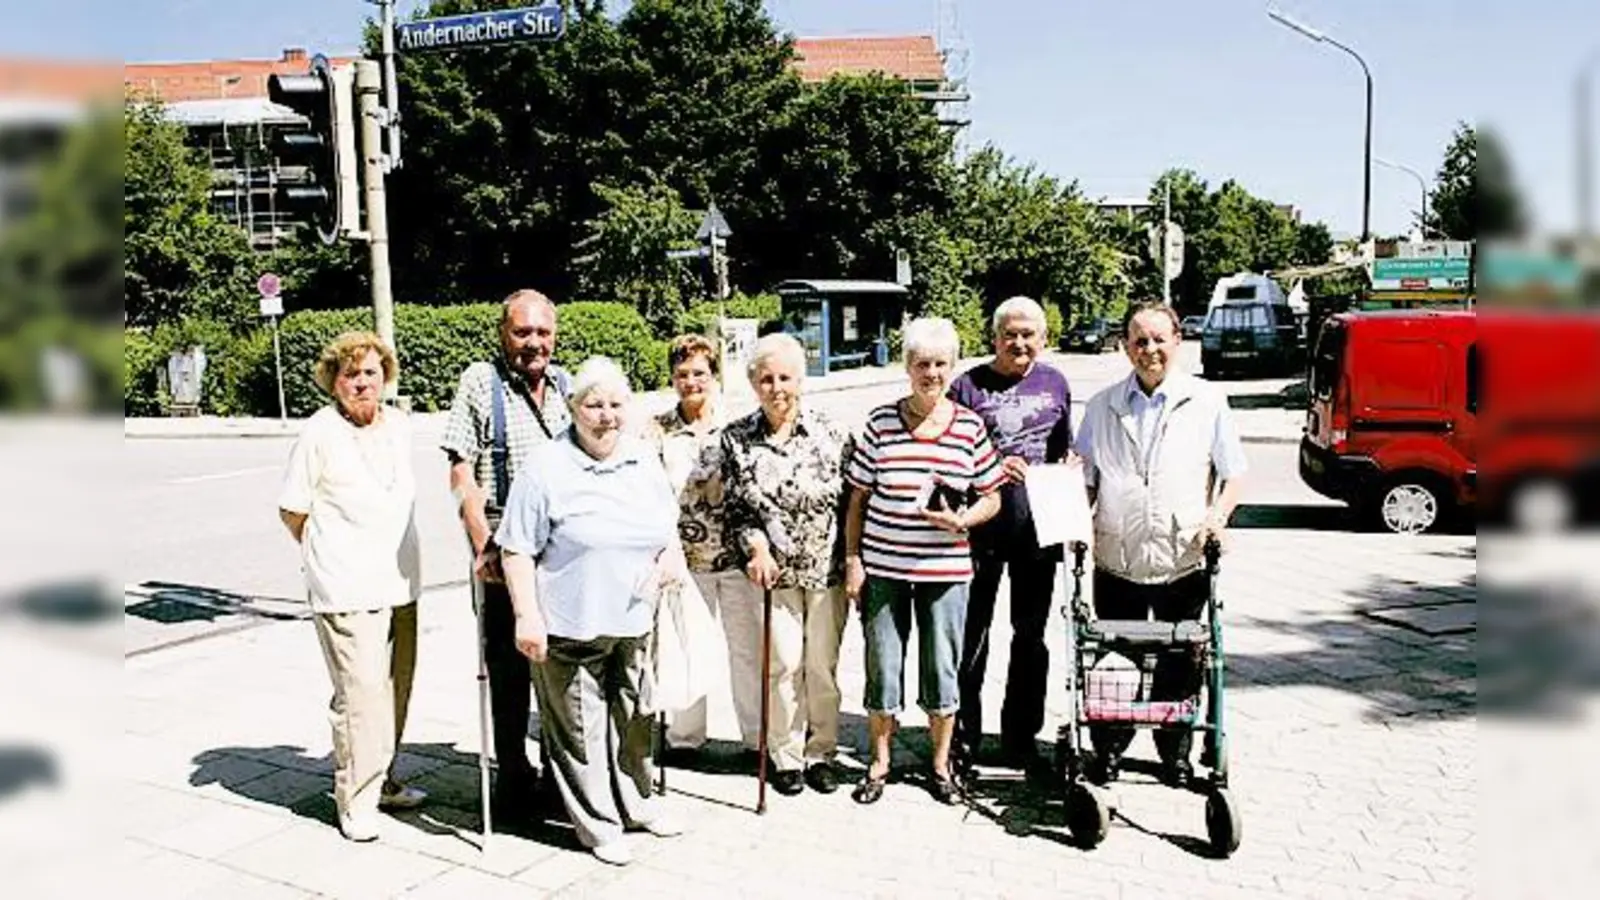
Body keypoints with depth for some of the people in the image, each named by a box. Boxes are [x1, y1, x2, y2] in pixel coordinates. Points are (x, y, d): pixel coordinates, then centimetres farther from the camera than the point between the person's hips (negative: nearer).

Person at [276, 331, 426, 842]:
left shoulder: (399, 425, 10)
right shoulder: (319, 432, -8)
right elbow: (292, 511, -2)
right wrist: (330, 559, 4)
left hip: (399, 583, 7)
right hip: (347, 590, -7)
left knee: (396, 689, 13)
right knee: (361, 694, -10)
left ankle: (381, 781, 28)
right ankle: (356, 801, 2)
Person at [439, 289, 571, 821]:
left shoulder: (566, 385, 11)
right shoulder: (480, 383, -3)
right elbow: (462, 475, -8)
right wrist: (484, 546, -14)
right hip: (505, 554, -4)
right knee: (508, 668, 5)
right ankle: (513, 777, 20)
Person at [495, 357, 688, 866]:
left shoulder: (645, 460, 7)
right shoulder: (545, 468, -12)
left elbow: (668, 522, 21)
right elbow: (517, 550, -12)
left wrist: (672, 556, 1)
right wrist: (527, 616, -17)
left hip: (633, 622, 6)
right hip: (570, 628, -6)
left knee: (633, 719, 19)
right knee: (579, 729, 4)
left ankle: (635, 803, 38)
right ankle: (598, 824, 20)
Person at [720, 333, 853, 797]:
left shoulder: (831, 433, -4)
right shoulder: (736, 438, -1)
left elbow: (851, 500, 0)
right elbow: (734, 507, 2)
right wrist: (755, 545, -13)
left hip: (828, 568, 0)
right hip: (775, 570, 0)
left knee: (823, 664, 8)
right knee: (784, 663, 3)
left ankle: (821, 753, 24)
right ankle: (785, 755, 20)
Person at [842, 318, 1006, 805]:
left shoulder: (970, 427, 1)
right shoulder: (880, 422, 0)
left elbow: (991, 498, 7)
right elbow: (857, 500, 4)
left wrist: (961, 520, -12)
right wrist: (852, 560, -1)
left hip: (945, 569, 0)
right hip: (882, 568, 0)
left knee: (942, 669, 9)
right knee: (882, 668, 8)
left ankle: (940, 763, 28)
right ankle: (879, 763, 26)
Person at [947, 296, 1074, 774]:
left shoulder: (1055, 383, 9)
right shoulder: (970, 385, -2)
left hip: (1038, 524, 3)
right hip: (982, 524, -3)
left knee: (1031, 633, 12)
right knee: (972, 632, 3)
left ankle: (1021, 736, 25)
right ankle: (963, 735, 16)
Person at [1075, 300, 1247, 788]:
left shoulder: (1207, 403, 3)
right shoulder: (1102, 406, 9)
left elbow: (1234, 473, 6)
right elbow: (1085, 478, 14)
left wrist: (1218, 515, -11)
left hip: (1184, 561, -1)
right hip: (1117, 561, 1)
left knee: (1181, 663, 10)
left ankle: (1175, 751, 27)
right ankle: (1108, 749, 24)